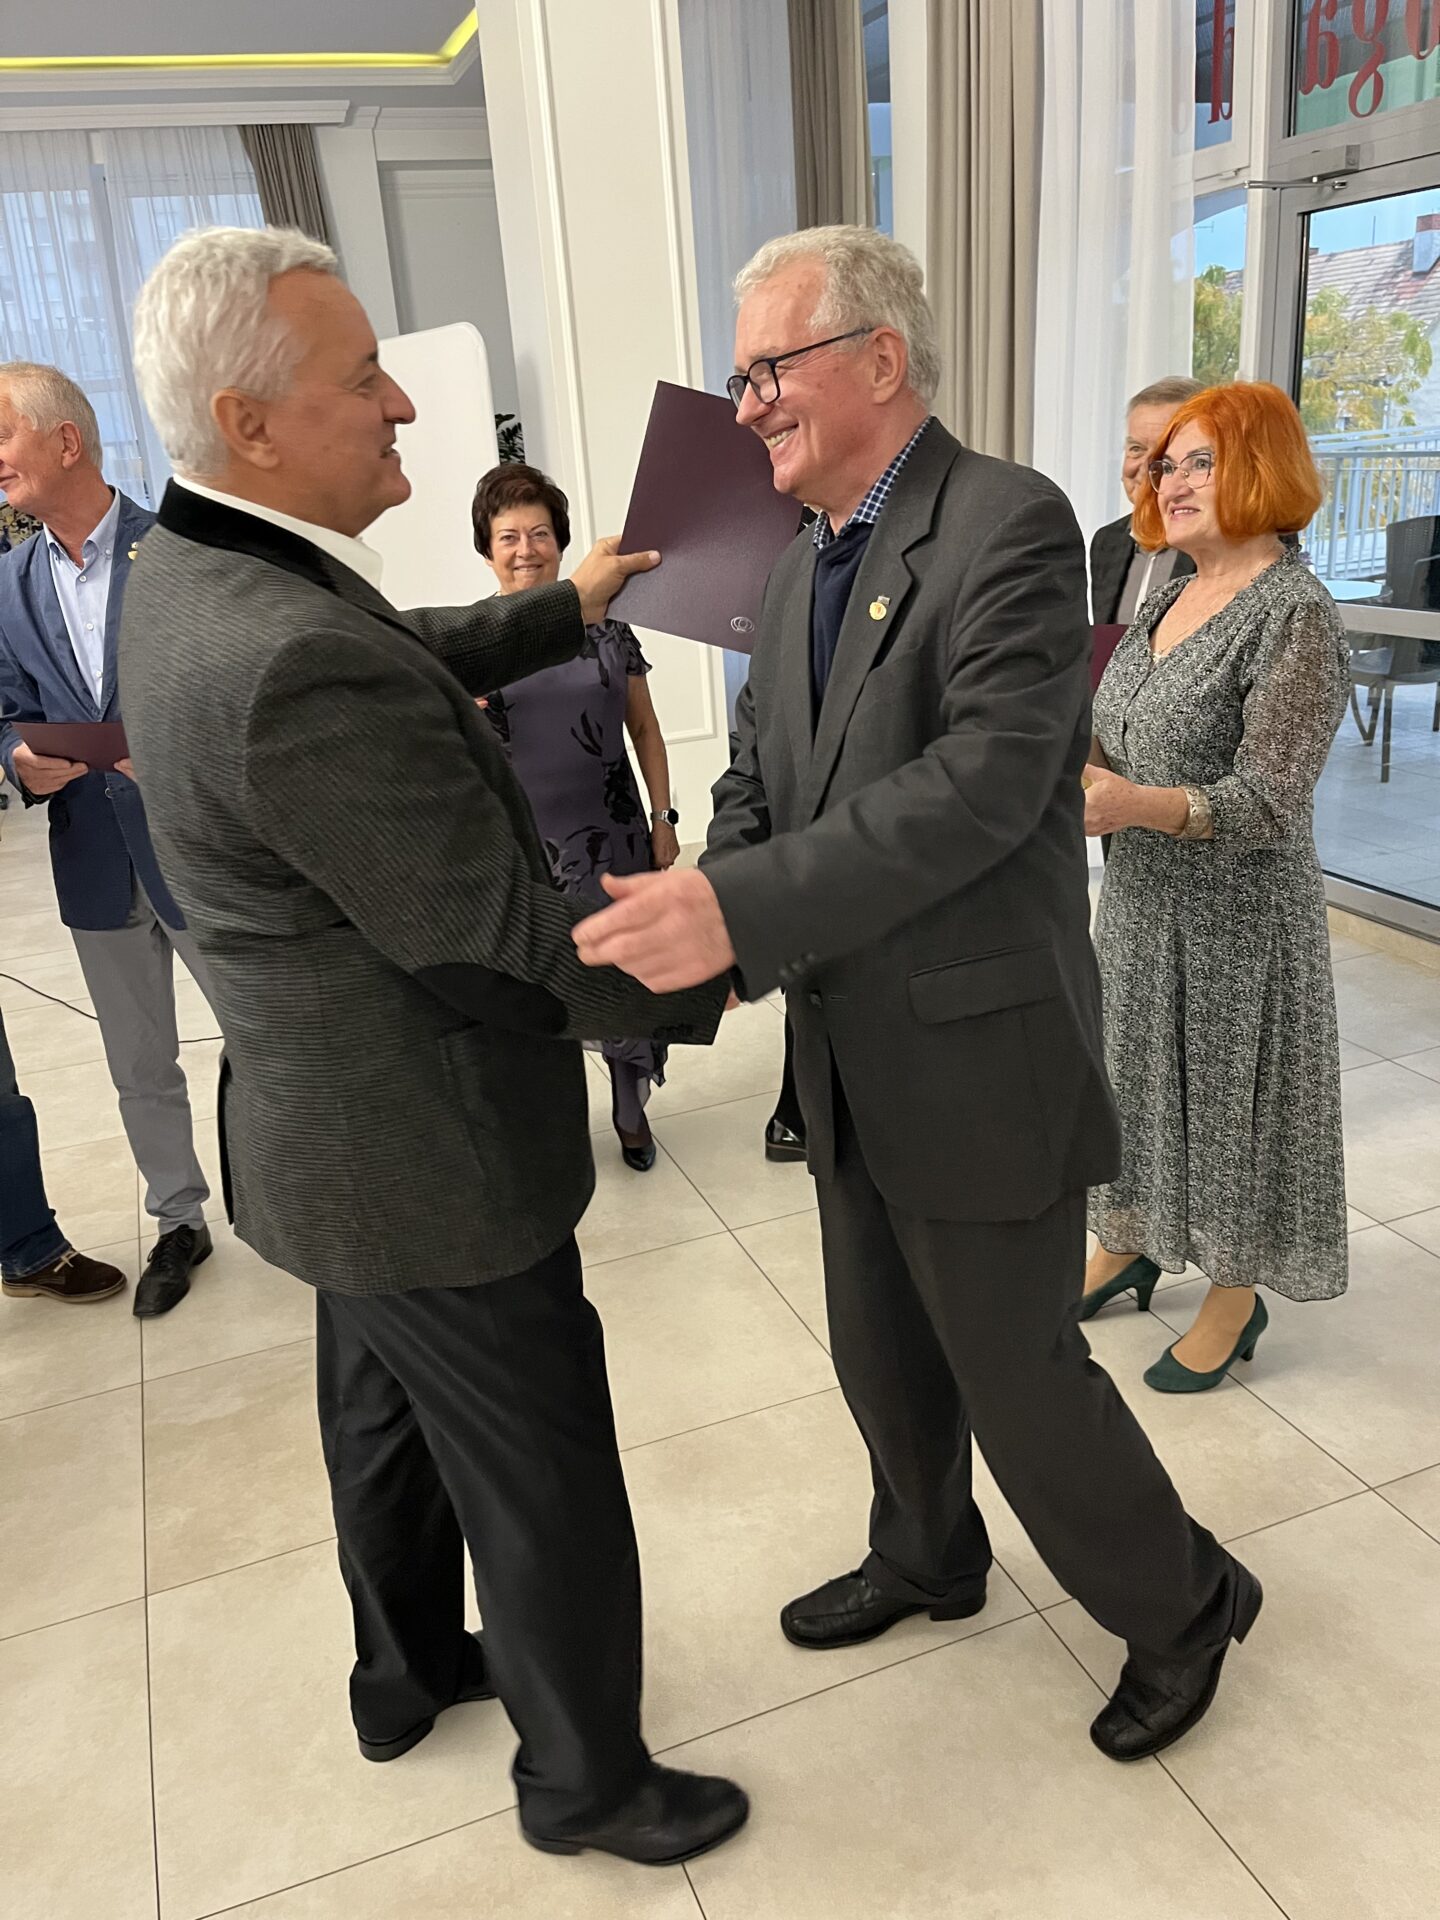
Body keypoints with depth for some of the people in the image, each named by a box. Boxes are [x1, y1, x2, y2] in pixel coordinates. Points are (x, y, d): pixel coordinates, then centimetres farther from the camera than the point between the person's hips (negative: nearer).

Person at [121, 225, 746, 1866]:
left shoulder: (188, 578, 0)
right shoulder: (300, 665, -33)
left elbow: (409, 664, 18)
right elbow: (493, 933, -26)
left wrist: (564, 609, 22)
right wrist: (694, 988, -11)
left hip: (335, 1126, 10)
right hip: (431, 1156, -10)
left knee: (391, 1422, 28)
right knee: (545, 1483, 12)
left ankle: (409, 1673, 53)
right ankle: (584, 1778, 36)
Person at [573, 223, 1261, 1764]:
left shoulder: (1011, 524, -16)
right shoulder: (803, 569, 11)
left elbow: (988, 780, -28)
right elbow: (760, 786, 8)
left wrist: (742, 909, -34)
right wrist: (684, 912, -12)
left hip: (982, 1053, -8)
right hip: (852, 1055, 8)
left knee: (1016, 1370, 7)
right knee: (883, 1352, 23)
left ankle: (1182, 1605, 35)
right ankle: (928, 1558, 50)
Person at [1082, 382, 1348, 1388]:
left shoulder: (1295, 612, -17)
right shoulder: (1169, 596, 7)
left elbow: (1269, 802, -23)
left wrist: (1135, 805, -37)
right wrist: (1079, 769, -3)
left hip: (1237, 915, -7)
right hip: (1142, 896, 7)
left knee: (1226, 1090, 7)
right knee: (1139, 1070, 18)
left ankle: (1236, 1300, 26)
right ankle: (1129, 1246, 39)